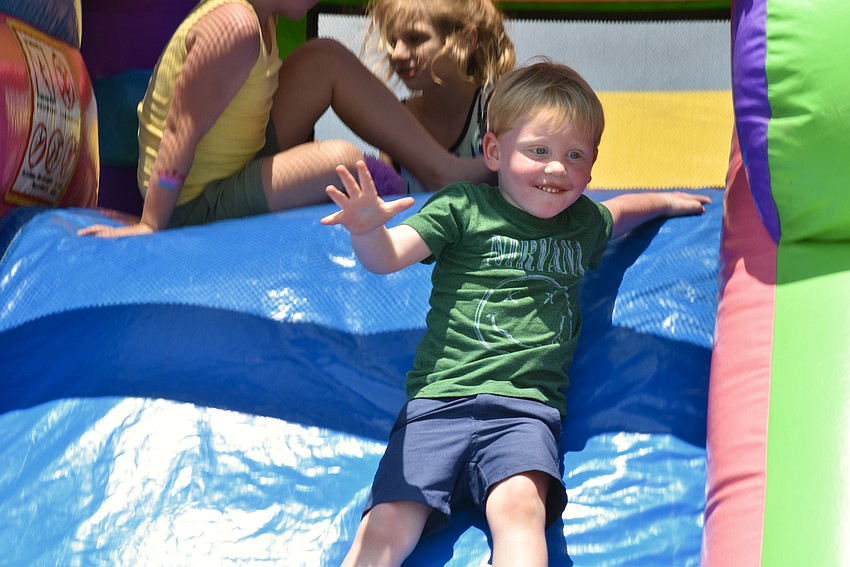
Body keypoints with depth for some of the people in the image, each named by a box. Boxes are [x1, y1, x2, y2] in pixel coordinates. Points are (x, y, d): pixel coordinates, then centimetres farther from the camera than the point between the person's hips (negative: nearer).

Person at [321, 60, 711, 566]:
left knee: (519, 505, -31)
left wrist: (665, 201, 39)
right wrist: (367, 229, -28)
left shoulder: (584, 223, 19)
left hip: (525, 410, 2)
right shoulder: (464, 208, 4)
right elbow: (386, 258, -9)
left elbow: (616, 212, 46)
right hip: (439, 401, -1)